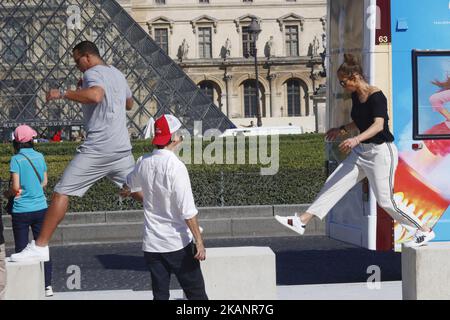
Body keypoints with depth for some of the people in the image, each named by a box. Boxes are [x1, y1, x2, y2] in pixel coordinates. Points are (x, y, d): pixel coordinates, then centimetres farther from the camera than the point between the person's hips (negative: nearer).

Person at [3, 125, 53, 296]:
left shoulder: (16, 159, -11)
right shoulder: (40, 157, 3)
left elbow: (15, 187, -14)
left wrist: (7, 193, 5)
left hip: (21, 211, -4)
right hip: (40, 208, 4)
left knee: (21, 249, 6)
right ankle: (48, 286, 9)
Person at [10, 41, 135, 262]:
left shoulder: (92, 73, -6)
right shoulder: (117, 74, 18)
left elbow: (95, 95, -29)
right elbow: (129, 103, 35)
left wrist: (62, 93, -19)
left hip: (96, 149, -7)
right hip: (122, 147, 7)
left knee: (61, 193, -4)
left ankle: (40, 247, -6)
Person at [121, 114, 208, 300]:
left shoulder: (143, 162, 2)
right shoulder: (175, 167, -17)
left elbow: (129, 187, 24)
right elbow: (188, 211, -19)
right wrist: (199, 241, -14)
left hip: (152, 243, 6)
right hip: (178, 243, -6)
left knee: (160, 295, 11)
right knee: (196, 293, 6)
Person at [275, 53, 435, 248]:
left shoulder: (376, 96, -18)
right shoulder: (355, 96, 7)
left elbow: (379, 125, -32)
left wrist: (356, 139, -46)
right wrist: (342, 130, 27)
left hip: (381, 152, -9)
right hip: (361, 152, 9)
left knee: (385, 201, -7)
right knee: (334, 184, 3)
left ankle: (425, 231, 8)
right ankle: (301, 221, 4)